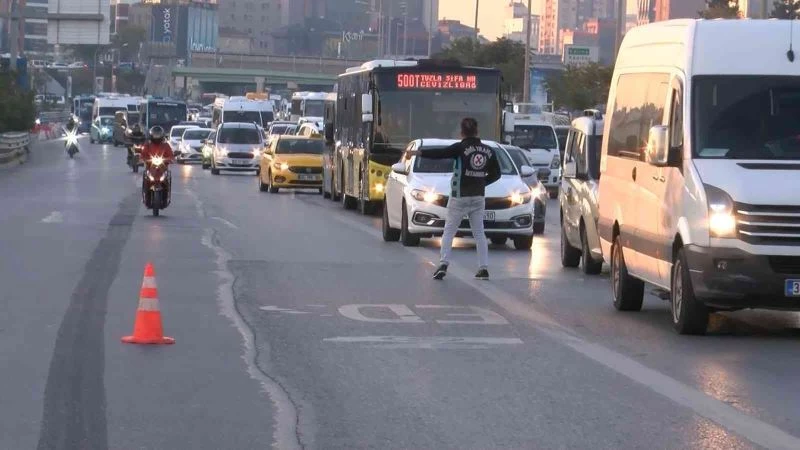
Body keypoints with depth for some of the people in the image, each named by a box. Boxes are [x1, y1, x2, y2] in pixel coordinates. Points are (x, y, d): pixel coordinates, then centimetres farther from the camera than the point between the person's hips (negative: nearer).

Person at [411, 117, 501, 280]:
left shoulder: (461, 148, -12)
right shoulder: (487, 151, 4)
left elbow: (440, 153, -16)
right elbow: (496, 174, 10)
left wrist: (419, 152, -8)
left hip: (459, 197, -4)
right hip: (478, 197, 4)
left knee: (449, 231, 3)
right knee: (479, 233, 11)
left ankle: (443, 264, -9)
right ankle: (484, 268, 5)